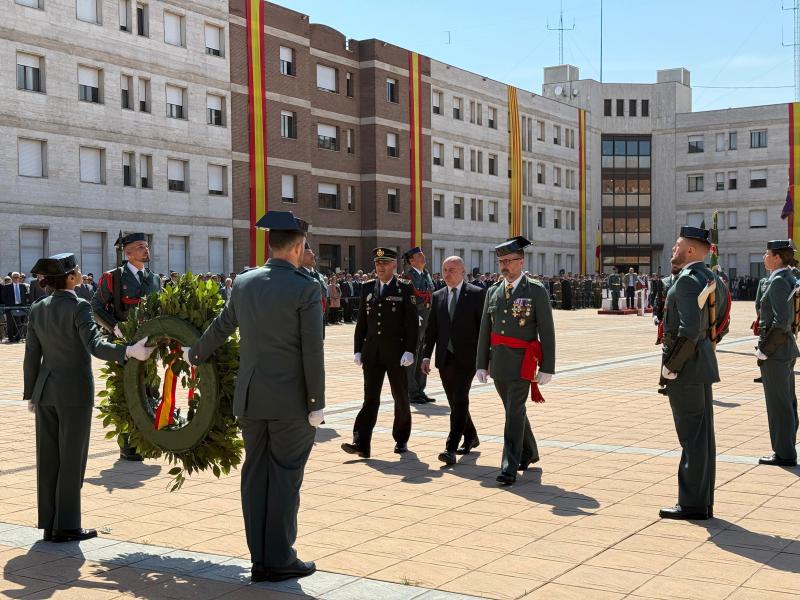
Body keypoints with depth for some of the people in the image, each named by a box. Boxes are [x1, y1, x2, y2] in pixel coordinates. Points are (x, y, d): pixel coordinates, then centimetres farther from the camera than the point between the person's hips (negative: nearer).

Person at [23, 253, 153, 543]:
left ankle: (49, 524, 17)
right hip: (74, 392, -6)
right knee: (71, 459, 2)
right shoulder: (79, 307, -13)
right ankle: (66, 526, 6)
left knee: (48, 459, 10)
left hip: (45, 391, 6)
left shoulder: (38, 309, 6)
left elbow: (31, 356, 9)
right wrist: (128, 351, -38)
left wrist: (31, 394, 15)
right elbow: (95, 345, -27)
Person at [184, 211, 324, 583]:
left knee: (255, 475, 11)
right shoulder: (305, 288, -12)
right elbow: (312, 351, -13)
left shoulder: (244, 283, 5)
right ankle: (279, 559, 9)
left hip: (250, 398, 5)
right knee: (285, 478, 3)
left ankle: (260, 559, 17)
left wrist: (194, 354, 37)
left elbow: (221, 327, 19)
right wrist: (316, 403, -7)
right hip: (290, 400, -5)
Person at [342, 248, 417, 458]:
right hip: (371, 352, 3)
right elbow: (361, 321, 11)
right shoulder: (367, 288, 9)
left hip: (396, 352, -3)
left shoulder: (405, 289, -2)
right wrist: (358, 350, 6)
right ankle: (361, 443, -6)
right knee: (370, 398, -1)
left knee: (401, 397, 9)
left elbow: (412, 323, -6)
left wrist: (409, 351, -14)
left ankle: (401, 440, 24)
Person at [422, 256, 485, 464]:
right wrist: (426, 355, 2)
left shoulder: (476, 294, -2)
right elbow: (431, 329, 12)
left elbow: (483, 327, -4)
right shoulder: (438, 296, 12)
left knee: (460, 401, -12)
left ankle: (451, 448, -14)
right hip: (445, 359, 5)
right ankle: (471, 437, 33)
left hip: (466, 358, -5)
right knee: (455, 402, 13)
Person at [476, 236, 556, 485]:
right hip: (498, 361, 6)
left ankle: (510, 468, -7)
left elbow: (547, 332, -7)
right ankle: (529, 453, 38)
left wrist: (547, 369, -10)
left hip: (521, 362, -6)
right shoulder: (493, 292, 9)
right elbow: (485, 331, 11)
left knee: (514, 413, -10)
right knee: (514, 410, 18)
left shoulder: (537, 291, -6)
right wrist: (481, 364, 8)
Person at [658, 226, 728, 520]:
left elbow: (689, 329, -26)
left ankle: (692, 504, 3)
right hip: (703, 364, 10)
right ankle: (703, 502, 20)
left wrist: (671, 366, -18)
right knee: (702, 436, 13)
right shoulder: (713, 279, 13)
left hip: (686, 366, -10)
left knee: (692, 437, -4)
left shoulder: (687, 280, -17)